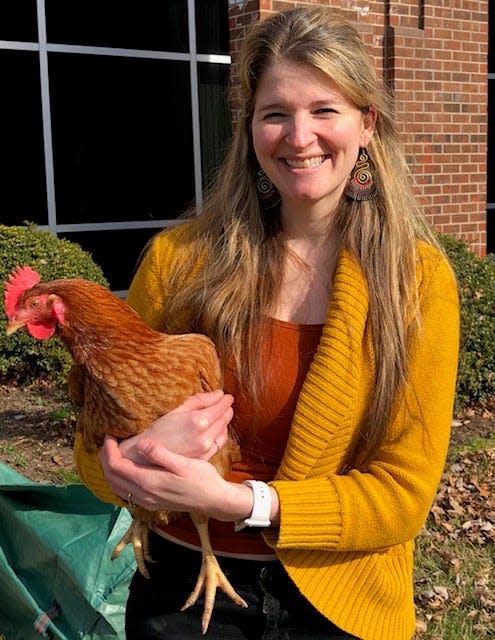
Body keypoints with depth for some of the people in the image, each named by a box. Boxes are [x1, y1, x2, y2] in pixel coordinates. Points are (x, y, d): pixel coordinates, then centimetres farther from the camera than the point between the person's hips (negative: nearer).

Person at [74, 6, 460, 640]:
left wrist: (235, 501, -26)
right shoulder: (178, 259, -11)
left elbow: (404, 492, -14)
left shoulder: (419, 278, -13)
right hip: (182, 588, 1)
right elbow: (97, 454, -3)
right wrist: (140, 455, -26)